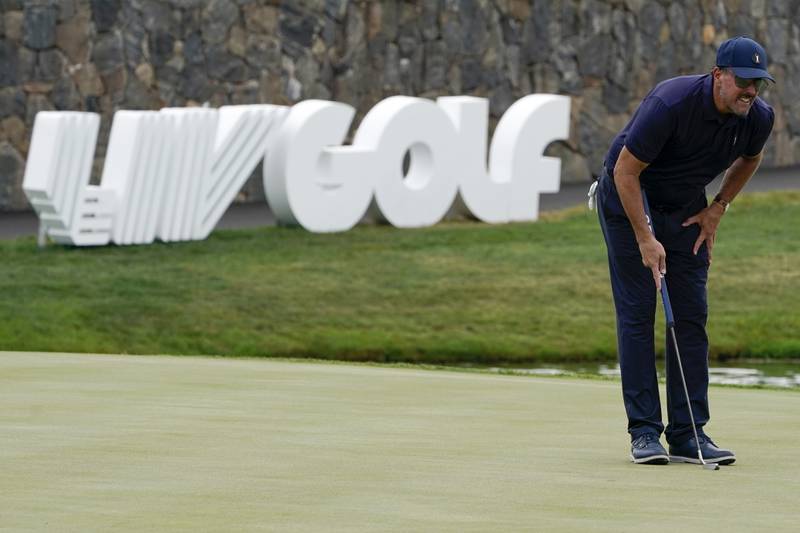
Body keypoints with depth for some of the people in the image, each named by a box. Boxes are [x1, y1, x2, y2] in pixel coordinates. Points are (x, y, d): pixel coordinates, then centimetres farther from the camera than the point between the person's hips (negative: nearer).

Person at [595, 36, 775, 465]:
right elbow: (626, 171, -25)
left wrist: (717, 209, 2)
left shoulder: (758, 117, -16)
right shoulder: (671, 103, -33)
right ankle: (644, 432, -7)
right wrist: (645, 239, -25)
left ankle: (687, 434, -1)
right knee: (637, 312, -8)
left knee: (691, 316, -2)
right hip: (627, 199, -5)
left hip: (686, 208, 5)